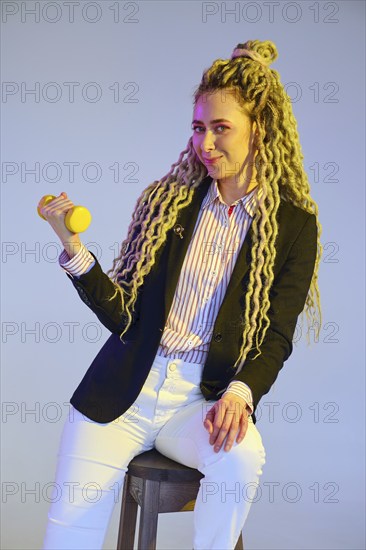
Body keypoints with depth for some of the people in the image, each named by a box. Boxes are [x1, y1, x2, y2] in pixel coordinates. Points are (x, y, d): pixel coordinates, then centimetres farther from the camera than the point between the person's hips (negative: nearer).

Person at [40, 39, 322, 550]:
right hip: (124, 390, 1)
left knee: (243, 458, -32)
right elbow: (121, 314, 3)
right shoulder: (166, 200, 6)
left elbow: (276, 338, -2)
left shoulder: (294, 225, 1)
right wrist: (74, 249, -11)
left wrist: (240, 391, -21)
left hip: (206, 398, -1)